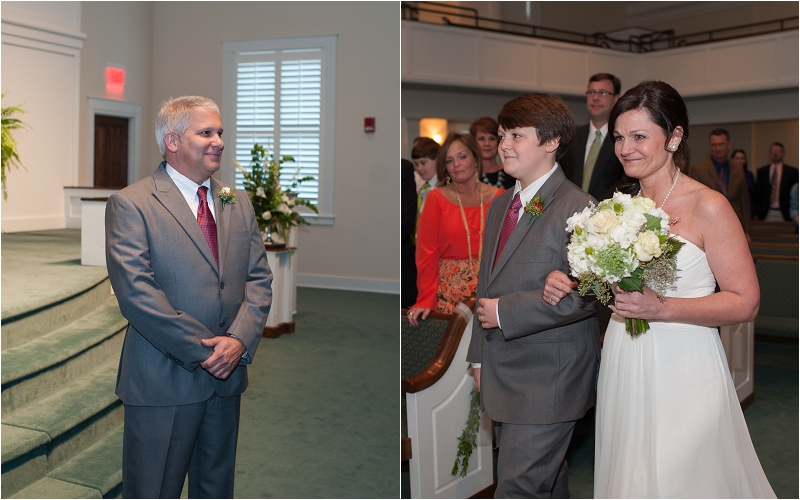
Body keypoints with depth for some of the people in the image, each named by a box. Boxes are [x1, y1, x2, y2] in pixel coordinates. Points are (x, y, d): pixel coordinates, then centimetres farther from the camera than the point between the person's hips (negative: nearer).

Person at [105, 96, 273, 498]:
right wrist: (203, 350, -17)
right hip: (164, 379, -5)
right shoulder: (130, 203, -8)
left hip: (227, 375, 6)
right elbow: (136, 292, -16)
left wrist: (240, 339, -11)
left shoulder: (238, 205, 11)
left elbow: (259, 279, 6)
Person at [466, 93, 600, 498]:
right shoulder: (499, 206, 12)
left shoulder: (577, 208, -15)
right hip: (501, 375, 8)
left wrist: (504, 312, -18)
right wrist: (479, 357, 16)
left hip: (547, 381, -8)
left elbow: (583, 297, -23)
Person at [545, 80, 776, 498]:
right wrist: (568, 284, -3)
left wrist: (662, 308, -22)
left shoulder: (708, 206, -10)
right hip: (622, 370, 6)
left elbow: (745, 302, -11)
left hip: (682, 373, -5)